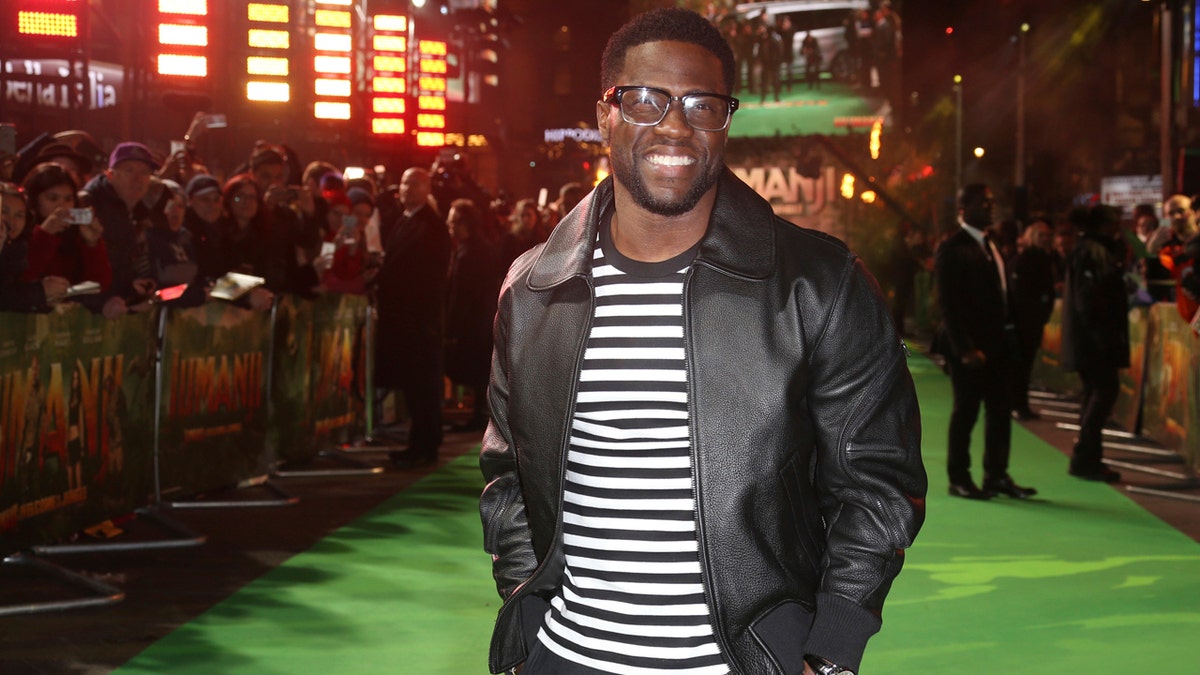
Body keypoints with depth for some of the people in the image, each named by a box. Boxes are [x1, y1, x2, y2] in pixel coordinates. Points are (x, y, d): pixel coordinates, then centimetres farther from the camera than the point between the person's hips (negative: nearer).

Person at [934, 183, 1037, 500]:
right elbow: (948, 304, -15)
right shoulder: (952, 249, -10)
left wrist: (1009, 332, 6)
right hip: (969, 346, -8)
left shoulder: (990, 246, 15)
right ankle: (959, 478, 10)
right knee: (966, 411, 0)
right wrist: (965, 348, -19)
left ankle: (997, 475, 18)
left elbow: (1002, 293, 17)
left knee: (1000, 410, 10)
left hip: (996, 343, 8)